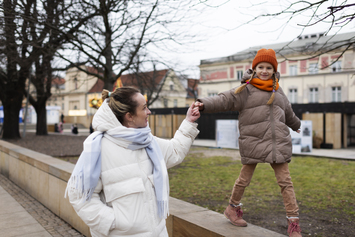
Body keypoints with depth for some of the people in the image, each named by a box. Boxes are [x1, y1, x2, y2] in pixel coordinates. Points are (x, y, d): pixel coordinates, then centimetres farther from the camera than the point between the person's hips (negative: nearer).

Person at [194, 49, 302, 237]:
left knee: (285, 181, 4)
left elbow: (288, 113, 34)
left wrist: (296, 125, 50)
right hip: (253, 142, -4)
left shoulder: (278, 92, 16)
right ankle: (233, 208, 33)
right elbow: (224, 100, -13)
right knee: (244, 179, 8)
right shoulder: (246, 90, -1)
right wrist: (204, 104, -30)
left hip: (279, 143, 4)